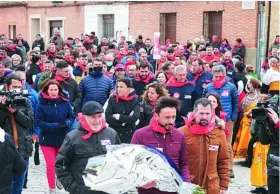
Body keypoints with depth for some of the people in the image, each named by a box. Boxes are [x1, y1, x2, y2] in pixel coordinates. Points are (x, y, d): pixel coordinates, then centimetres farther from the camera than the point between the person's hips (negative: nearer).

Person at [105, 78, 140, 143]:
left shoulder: (135, 100, -3)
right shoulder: (112, 99, -2)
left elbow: (134, 118, -16)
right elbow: (107, 118, -12)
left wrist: (118, 116, -11)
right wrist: (126, 120, -13)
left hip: (129, 135, 0)